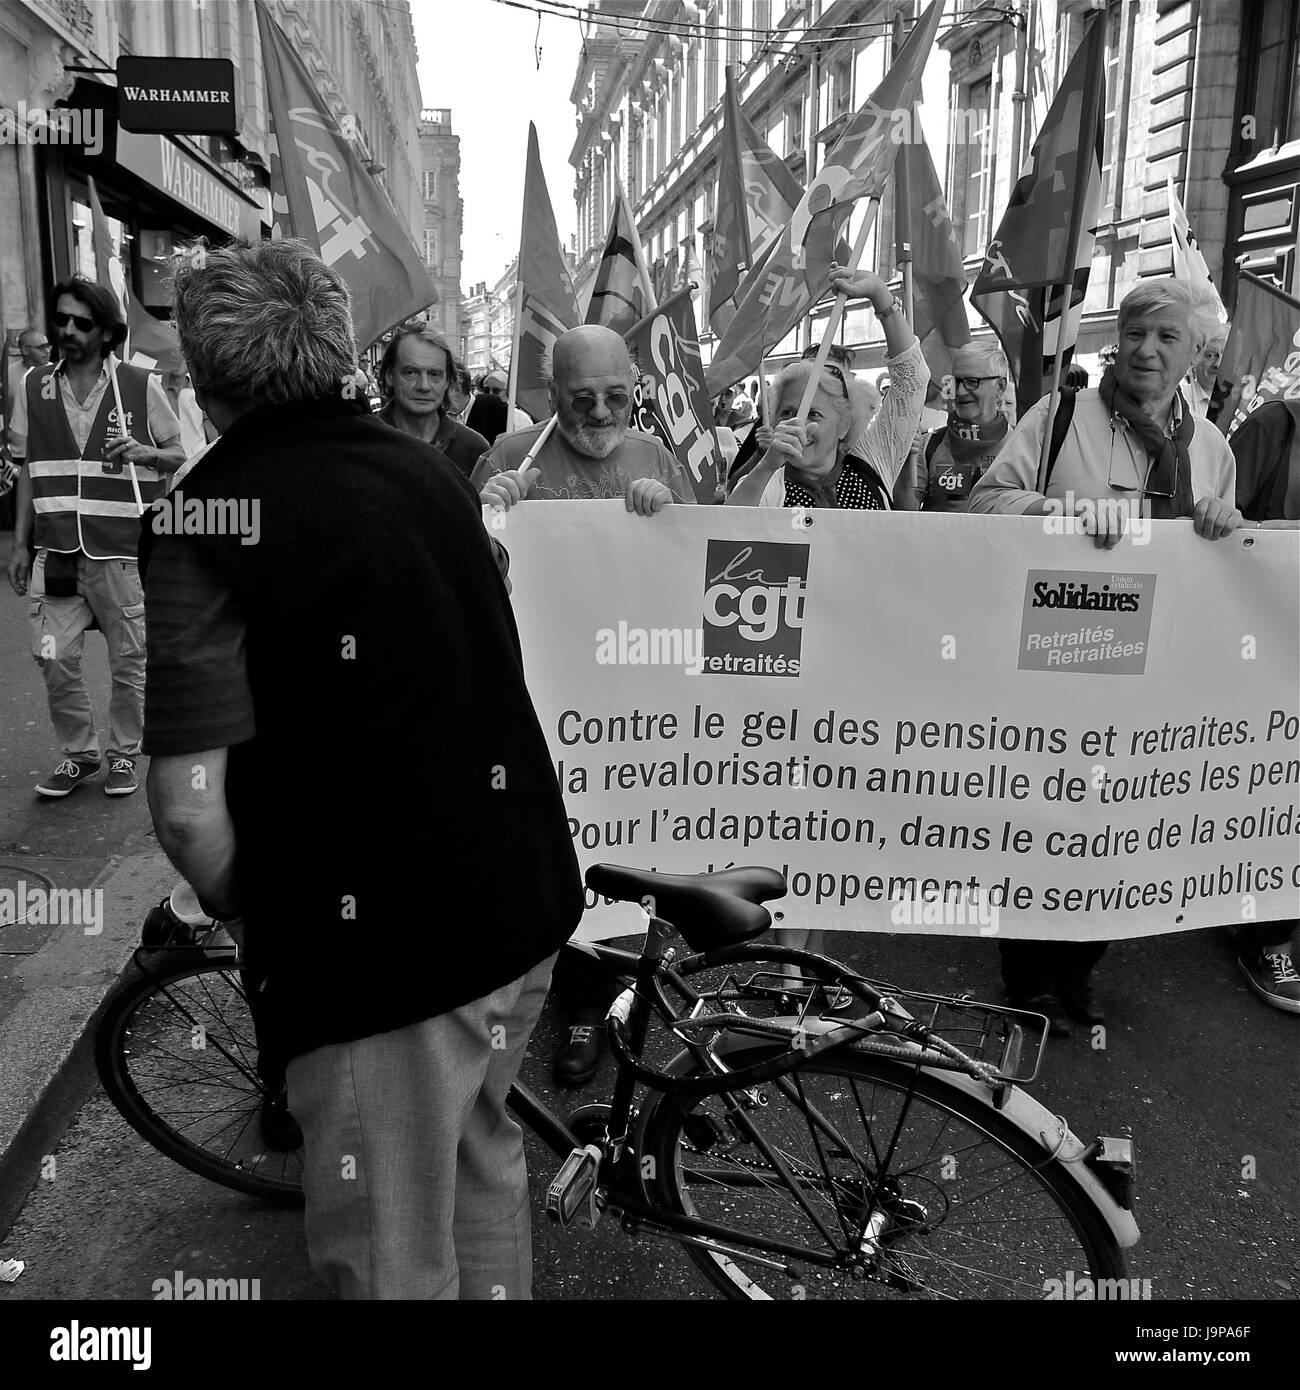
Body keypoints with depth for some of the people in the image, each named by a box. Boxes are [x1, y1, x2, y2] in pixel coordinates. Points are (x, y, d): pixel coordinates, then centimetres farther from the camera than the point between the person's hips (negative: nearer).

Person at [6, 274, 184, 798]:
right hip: (56, 554, 3)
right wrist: (20, 545, 11)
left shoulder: (141, 386, -1)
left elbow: (179, 457, 6)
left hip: (123, 553, -2)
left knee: (129, 663, 6)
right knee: (54, 661, 1)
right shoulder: (34, 386, 8)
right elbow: (29, 471, 13)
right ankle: (79, 753, 21)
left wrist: (146, 453, -16)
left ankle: (123, 754, 24)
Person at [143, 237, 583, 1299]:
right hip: (526, 893, 7)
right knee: (483, 1151, 29)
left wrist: (239, 910, 0)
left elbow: (190, 806, -19)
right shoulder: (428, 469, 7)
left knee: (394, 1256, 14)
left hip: (377, 936, -7)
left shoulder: (209, 518, -13)